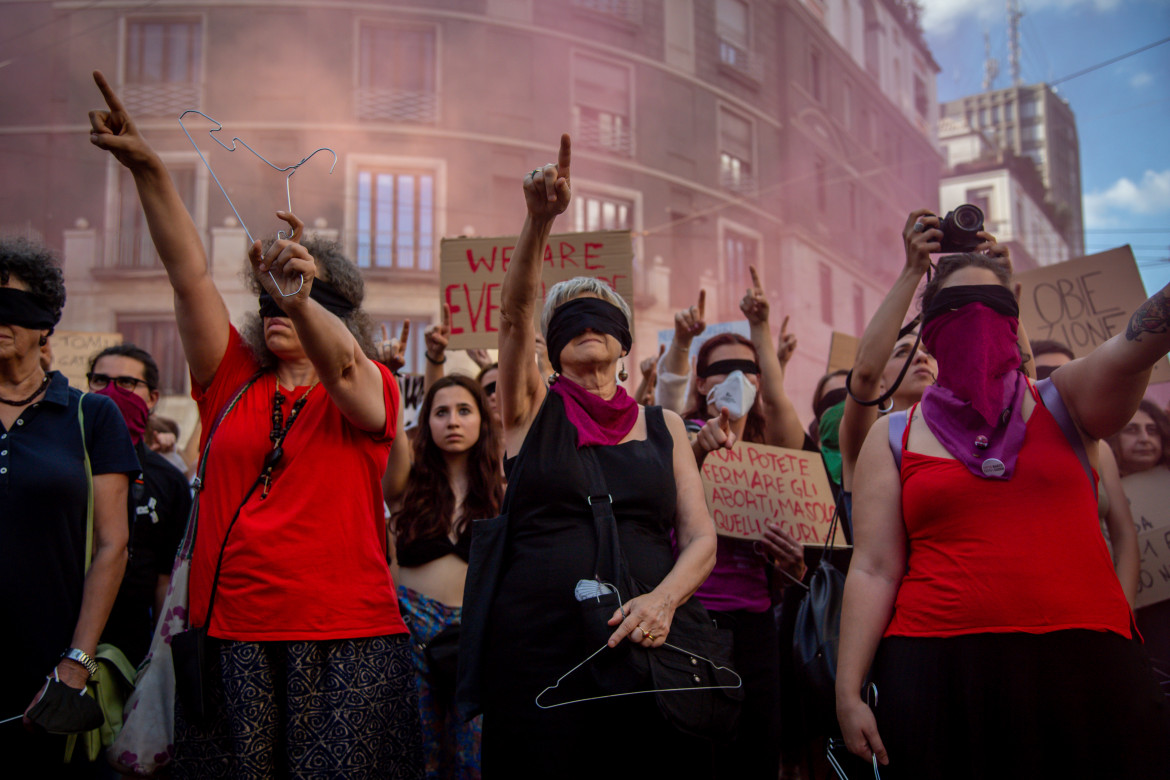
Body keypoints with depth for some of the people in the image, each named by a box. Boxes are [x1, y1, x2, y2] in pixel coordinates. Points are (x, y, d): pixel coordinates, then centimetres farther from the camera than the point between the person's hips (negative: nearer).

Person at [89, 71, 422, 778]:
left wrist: (301, 297, -40)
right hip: (231, 636, 3)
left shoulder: (373, 390, 3)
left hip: (345, 644, -3)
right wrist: (148, 169, -4)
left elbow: (344, 370, -21)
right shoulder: (232, 380, 11)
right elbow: (191, 274, 3)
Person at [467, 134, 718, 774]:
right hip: (537, 644, -2)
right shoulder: (531, 409, 8)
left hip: (645, 648, 2)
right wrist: (539, 218, -24)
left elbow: (700, 538, 8)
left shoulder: (664, 427, 14)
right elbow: (514, 309, -9)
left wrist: (664, 598, -12)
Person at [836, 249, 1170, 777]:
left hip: (1086, 668, 1)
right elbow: (873, 570, 1)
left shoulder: (1065, 402, 8)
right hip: (941, 672, 0)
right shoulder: (891, 438, 7)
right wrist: (848, 693, -5)